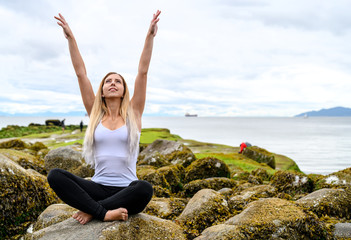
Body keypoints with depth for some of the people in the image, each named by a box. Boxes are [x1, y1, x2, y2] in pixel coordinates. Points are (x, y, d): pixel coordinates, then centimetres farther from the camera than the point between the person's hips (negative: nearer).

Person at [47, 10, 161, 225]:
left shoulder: (133, 113, 6)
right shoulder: (95, 114, 10)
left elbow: (143, 72, -3)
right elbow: (81, 73, 5)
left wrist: (150, 36, -9)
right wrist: (70, 38, 0)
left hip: (126, 191, -1)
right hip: (98, 188, 2)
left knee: (145, 189, -38)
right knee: (55, 176, -23)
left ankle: (91, 210, -20)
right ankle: (104, 212, -30)